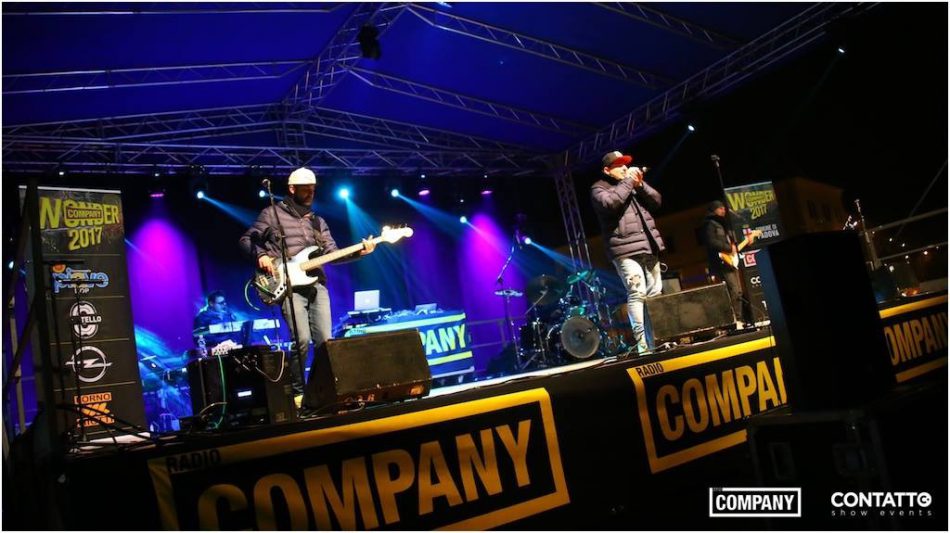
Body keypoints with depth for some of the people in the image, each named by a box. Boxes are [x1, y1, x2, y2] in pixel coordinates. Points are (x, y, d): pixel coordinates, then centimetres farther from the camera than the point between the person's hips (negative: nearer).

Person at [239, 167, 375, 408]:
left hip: (317, 285, 5)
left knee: (325, 340, 0)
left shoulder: (318, 221, 19)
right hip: (289, 286, -5)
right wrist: (261, 255, -14)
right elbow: (246, 240, 5)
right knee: (302, 339, -16)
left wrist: (358, 252, -4)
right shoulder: (272, 214, 5)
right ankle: (297, 392, 0)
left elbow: (332, 253, 12)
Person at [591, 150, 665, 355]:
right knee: (637, 295, -15)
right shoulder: (598, 188, 2)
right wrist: (628, 182, -11)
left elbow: (656, 201, 15)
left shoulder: (633, 183, 22)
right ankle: (642, 342, -16)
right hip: (626, 250, -7)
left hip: (649, 246, 7)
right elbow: (610, 203, -19)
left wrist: (640, 184, 1)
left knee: (655, 294, 7)